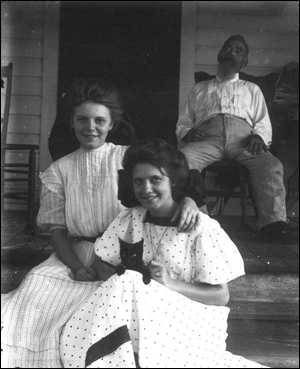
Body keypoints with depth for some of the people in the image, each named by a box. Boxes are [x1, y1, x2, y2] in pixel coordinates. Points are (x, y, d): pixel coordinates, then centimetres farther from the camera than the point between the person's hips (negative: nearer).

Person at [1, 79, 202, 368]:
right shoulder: (59, 170, 10)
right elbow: (56, 228, 4)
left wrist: (187, 200, -30)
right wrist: (76, 266, -13)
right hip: (76, 254, 2)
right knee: (36, 287, -23)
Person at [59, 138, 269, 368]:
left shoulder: (201, 228, -8)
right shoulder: (131, 219, 5)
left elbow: (221, 295, -7)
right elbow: (100, 263, 8)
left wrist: (171, 283, -20)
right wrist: (122, 280, -14)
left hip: (190, 320, -3)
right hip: (140, 309, 4)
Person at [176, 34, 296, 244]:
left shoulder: (252, 90, 33)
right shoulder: (199, 89, 33)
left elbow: (264, 124, 22)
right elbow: (183, 123, 26)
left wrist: (259, 136, -4)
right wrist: (187, 133, 0)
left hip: (242, 139, 0)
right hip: (207, 138, 0)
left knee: (272, 165, -34)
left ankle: (273, 225, -46)